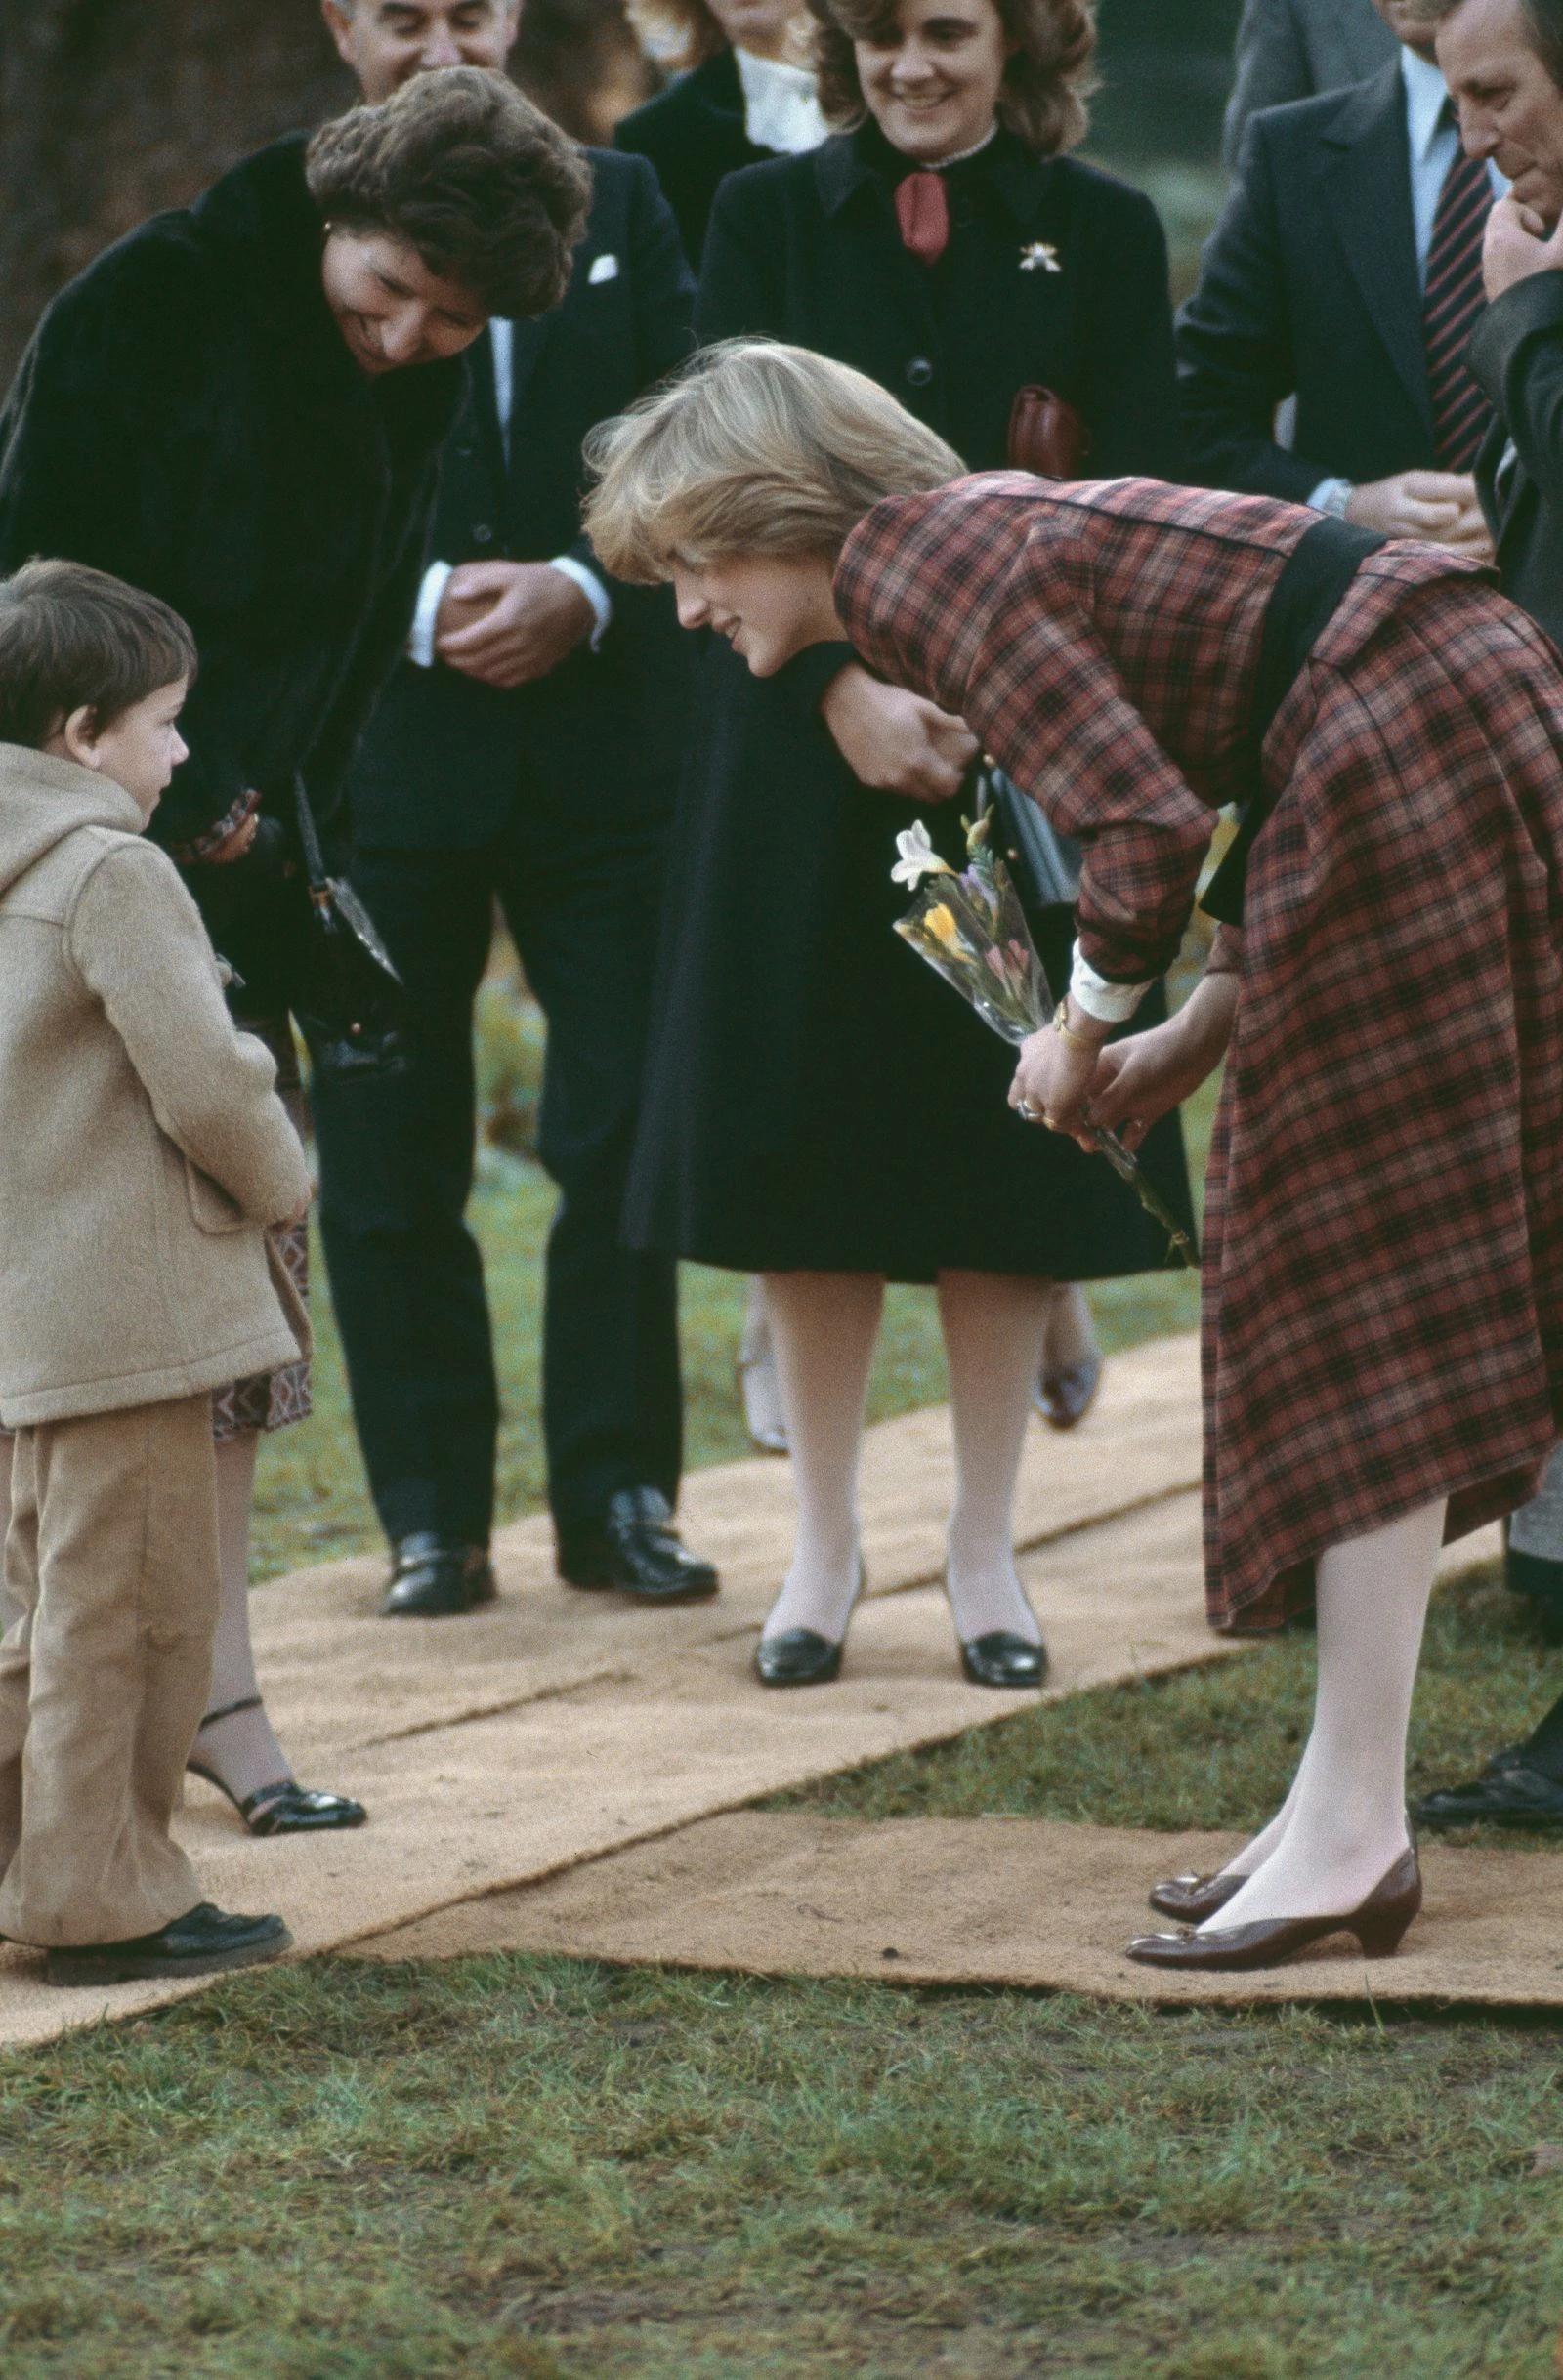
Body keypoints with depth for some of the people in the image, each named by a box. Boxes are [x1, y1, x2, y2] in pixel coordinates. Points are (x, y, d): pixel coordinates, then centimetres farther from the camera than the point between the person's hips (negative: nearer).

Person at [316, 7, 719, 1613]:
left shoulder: (617, 204, 10)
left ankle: (615, 1495, 11)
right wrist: (418, 605, -14)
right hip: (377, 746, -1)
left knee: (623, 1132, 1)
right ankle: (434, 1518, 12)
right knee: (389, 1160, 3)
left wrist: (586, 588, -12)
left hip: (603, 739, 1)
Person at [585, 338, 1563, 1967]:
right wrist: (1197, 1038, 13)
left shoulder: (911, 561, -9)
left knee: (1366, 1290, -6)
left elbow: (1146, 828, -19)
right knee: (1374, 1294, 11)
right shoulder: (988, 538, 20)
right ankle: (1346, 1810, 15)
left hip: (1405, 757, -10)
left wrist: (1086, 1027, -2)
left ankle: (1349, 1829, -3)